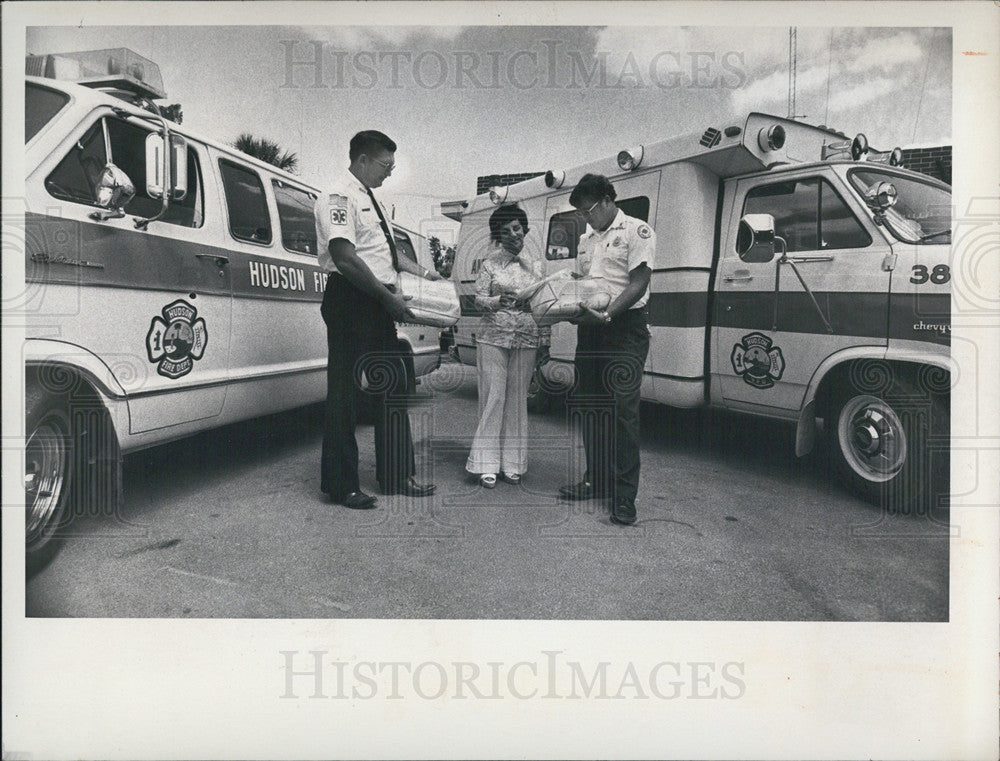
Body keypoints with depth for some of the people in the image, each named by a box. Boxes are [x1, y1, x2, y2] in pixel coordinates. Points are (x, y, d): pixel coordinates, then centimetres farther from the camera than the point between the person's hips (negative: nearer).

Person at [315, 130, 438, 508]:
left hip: (377, 303, 10)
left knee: (392, 385, 13)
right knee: (344, 391, -4)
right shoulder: (339, 197, -10)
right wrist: (389, 296, -19)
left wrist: (422, 273, 18)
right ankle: (341, 485, 5)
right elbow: (345, 257, -21)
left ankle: (395, 475, 23)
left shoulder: (371, 200, 20)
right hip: (349, 300, -10)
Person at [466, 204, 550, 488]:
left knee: (517, 400, 4)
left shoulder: (535, 267, 12)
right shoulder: (490, 263, 5)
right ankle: (487, 464, 0)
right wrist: (499, 301, -22)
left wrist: (544, 341, 9)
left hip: (525, 342, 3)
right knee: (493, 397, -5)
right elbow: (479, 299, -1)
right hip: (493, 338, -3)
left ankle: (511, 462, 11)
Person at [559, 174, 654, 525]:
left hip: (625, 328, -8)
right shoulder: (586, 239, 21)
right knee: (590, 407, 10)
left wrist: (608, 314, -22)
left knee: (623, 410, -10)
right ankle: (596, 480, 21)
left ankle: (624, 494, -7)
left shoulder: (636, 231, -1)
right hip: (590, 329, 8)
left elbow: (638, 284, -11)